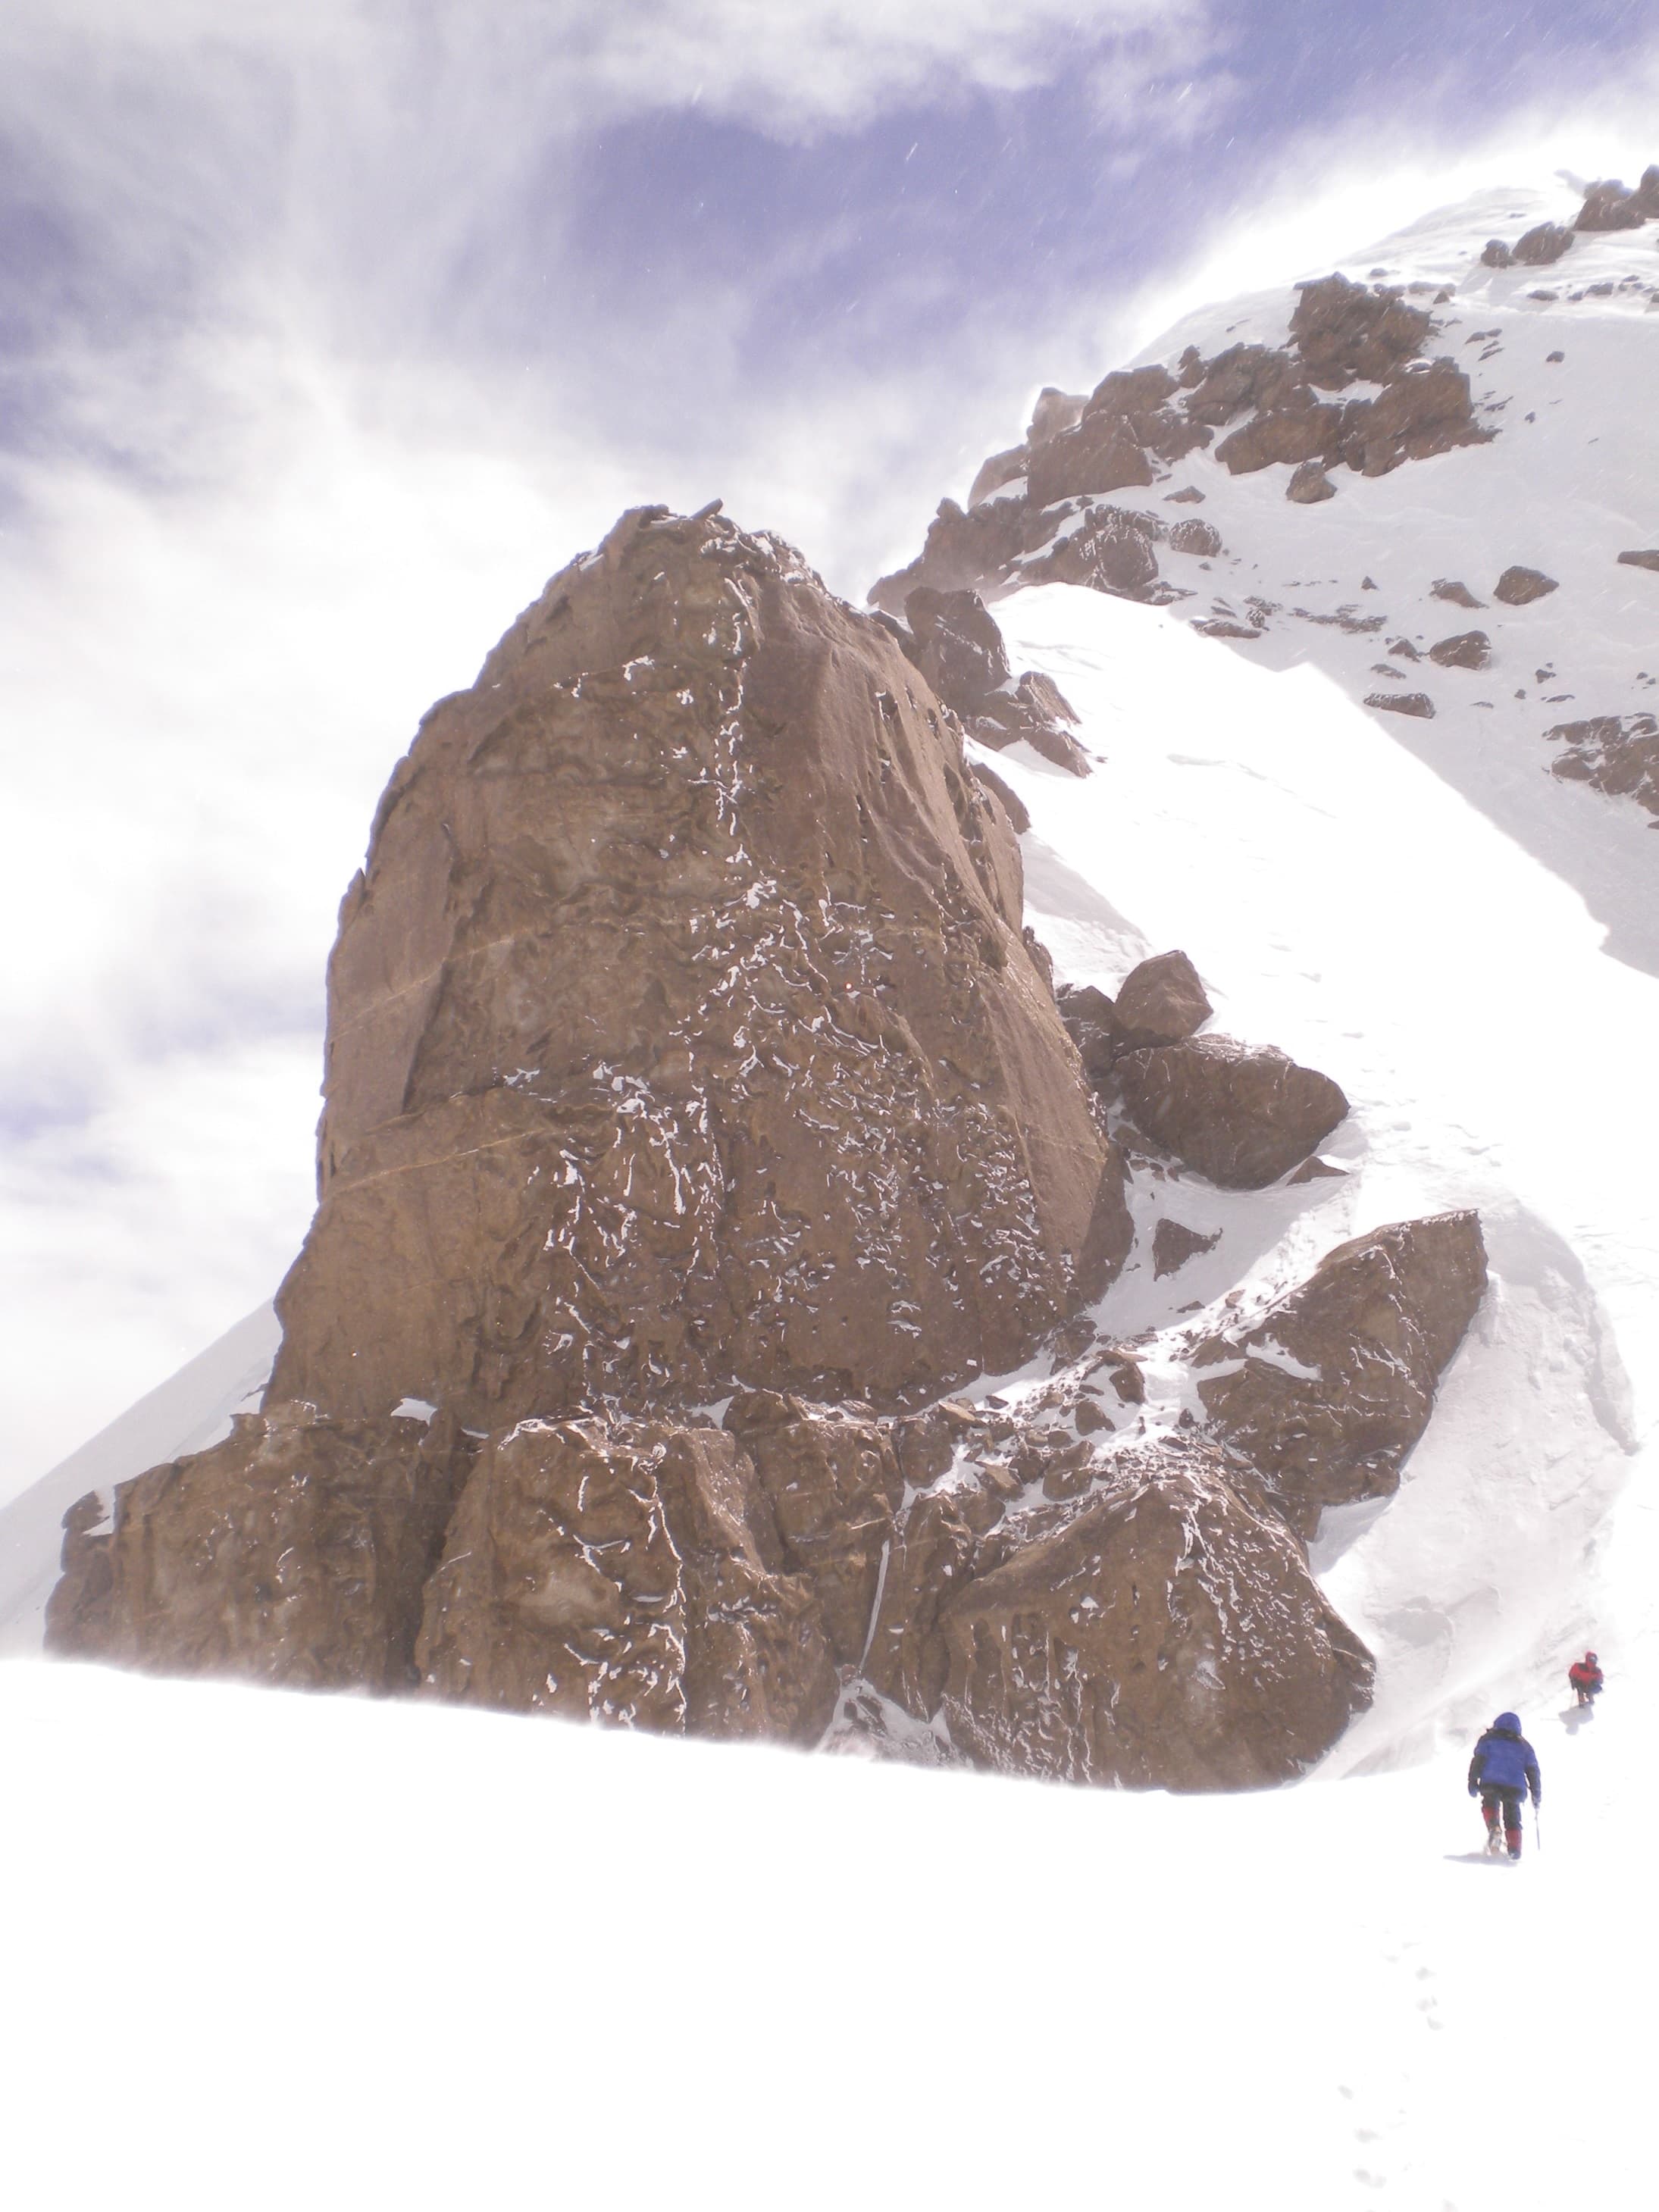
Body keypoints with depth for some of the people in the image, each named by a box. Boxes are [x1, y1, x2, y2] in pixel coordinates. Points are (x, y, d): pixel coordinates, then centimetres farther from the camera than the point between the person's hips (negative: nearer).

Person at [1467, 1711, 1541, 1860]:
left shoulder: (1489, 1739, 17)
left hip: (1490, 1783, -2)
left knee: (1489, 1803, 20)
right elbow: (1533, 1771, 17)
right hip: (1515, 1787, 2)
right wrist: (1537, 1793, 20)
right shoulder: (1524, 1746, 24)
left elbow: (1478, 1760, 5)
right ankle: (1514, 1848, -3)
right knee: (1512, 1817, 13)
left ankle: (1493, 1827, -9)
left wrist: (1473, 1782, 3)